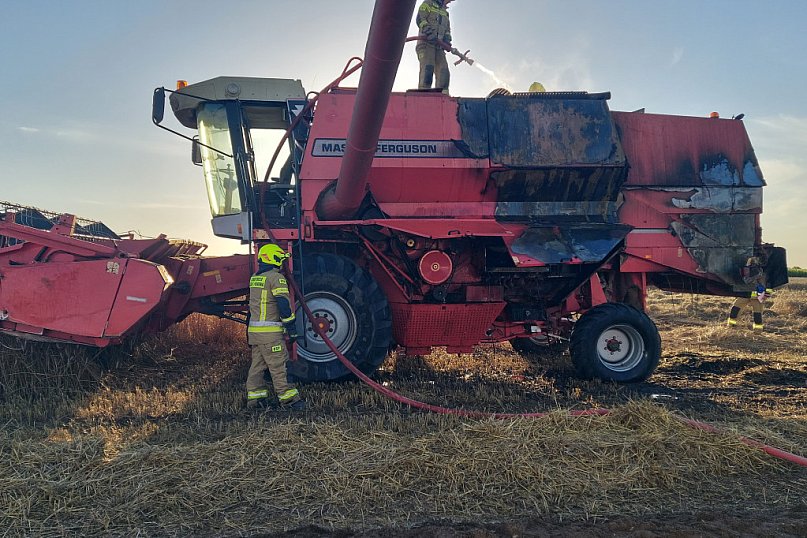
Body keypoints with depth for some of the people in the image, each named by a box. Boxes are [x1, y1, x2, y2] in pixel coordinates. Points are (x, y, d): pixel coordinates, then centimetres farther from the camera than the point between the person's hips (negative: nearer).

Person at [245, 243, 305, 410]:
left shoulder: (254, 278, 17)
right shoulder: (276, 277, -11)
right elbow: (283, 304, -17)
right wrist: (291, 327, -12)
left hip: (254, 330, 9)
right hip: (270, 332, -9)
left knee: (257, 364, 13)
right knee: (277, 366, -5)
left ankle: (254, 398, 16)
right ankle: (288, 399, -1)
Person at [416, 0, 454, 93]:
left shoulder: (445, 12, 29)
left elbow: (447, 29, 22)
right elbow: (420, 19, -6)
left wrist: (447, 40, -1)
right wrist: (429, 33, -21)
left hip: (439, 46, 6)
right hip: (426, 42, -6)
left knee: (443, 73, -10)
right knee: (427, 68, -24)